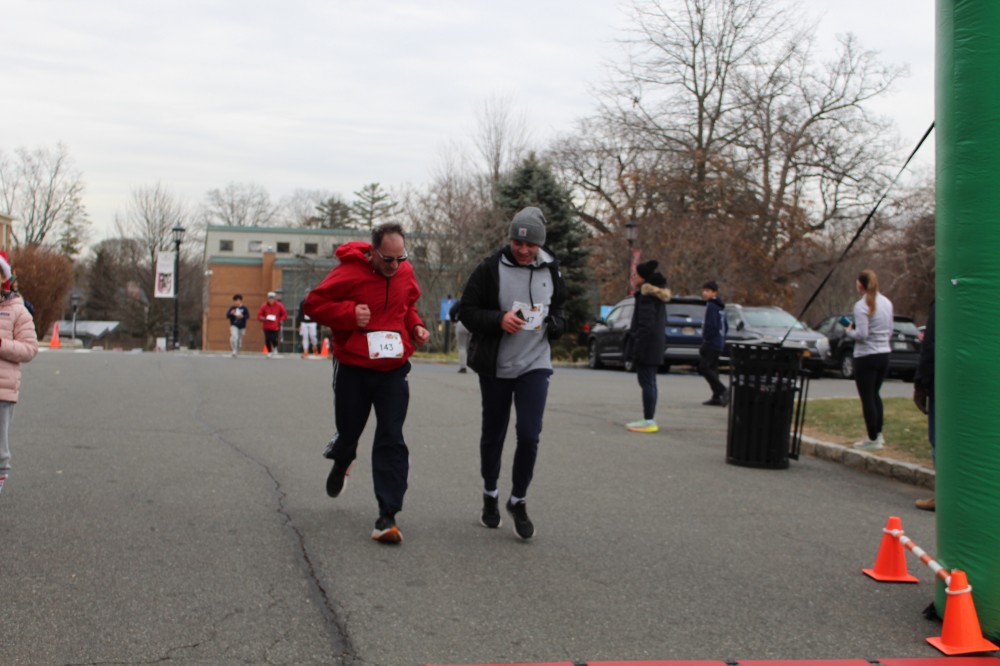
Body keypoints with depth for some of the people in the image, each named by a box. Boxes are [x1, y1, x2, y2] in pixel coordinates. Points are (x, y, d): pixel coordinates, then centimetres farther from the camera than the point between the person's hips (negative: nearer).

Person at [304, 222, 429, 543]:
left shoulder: (405, 273, 2)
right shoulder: (350, 272, -13)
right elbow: (313, 303, -8)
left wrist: (415, 326, 2)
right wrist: (349, 313, -22)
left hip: (393, 371, 3)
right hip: (353, 369, -2)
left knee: (391, 441, -6)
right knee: (348, 432, 12)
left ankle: (387, 516, -5)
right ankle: (341, 460, 52)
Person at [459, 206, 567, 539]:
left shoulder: (551, 271, 1)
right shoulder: (490, 268, -9)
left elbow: (560, 310, 15)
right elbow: (467, 310, -7)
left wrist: (552, 322, -8)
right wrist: (499, 320, -24)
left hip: (535, 364, 1)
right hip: (495, 366, -1)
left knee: (529, 435, -9)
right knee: (493, 434, 13)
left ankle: (518, 501, 11)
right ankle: (490, 496, 35)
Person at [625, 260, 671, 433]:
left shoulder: (646, 297, -15)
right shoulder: (659, 295, 14)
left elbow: (645, 323, -21)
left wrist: (637, 346, -22)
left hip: (646, 343, -10)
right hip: (656, 345, 10)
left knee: (646, 382, -8)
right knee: (649, 382, 15)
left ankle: (649, 421, -8)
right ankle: (649, 419, 20)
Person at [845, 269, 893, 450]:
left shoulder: (862, 306, -14)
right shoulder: (887, 303, 8)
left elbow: (861, 334, -19)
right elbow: (890, 331, 13)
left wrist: (849, 331, -1)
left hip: (866, 357, -7)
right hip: (884, 355, 7)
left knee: (867, 398, 1)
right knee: (875, 394, 21)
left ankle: (873, 439, 4)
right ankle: (878, 434, 24)